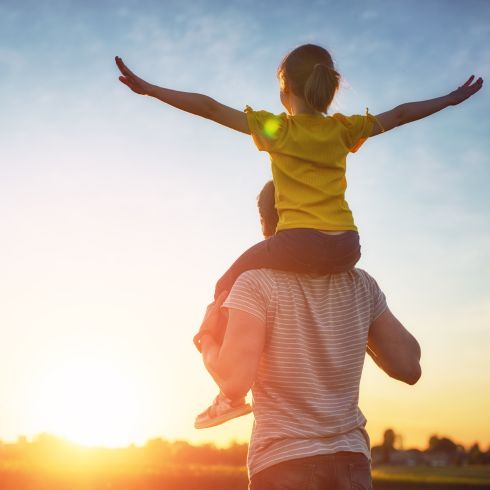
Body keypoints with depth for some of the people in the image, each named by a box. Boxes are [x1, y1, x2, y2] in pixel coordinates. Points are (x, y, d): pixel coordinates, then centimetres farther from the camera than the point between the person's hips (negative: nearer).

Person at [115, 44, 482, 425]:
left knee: (228, 286, 18)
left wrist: (148, 88, 3)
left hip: (300, 243, -4)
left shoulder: (276, 129, 4)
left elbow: (210, 107, 1)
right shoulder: (344, 130, 14)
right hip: (346, 247, 4)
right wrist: (452, 99, 40)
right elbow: (398, 115, 25)